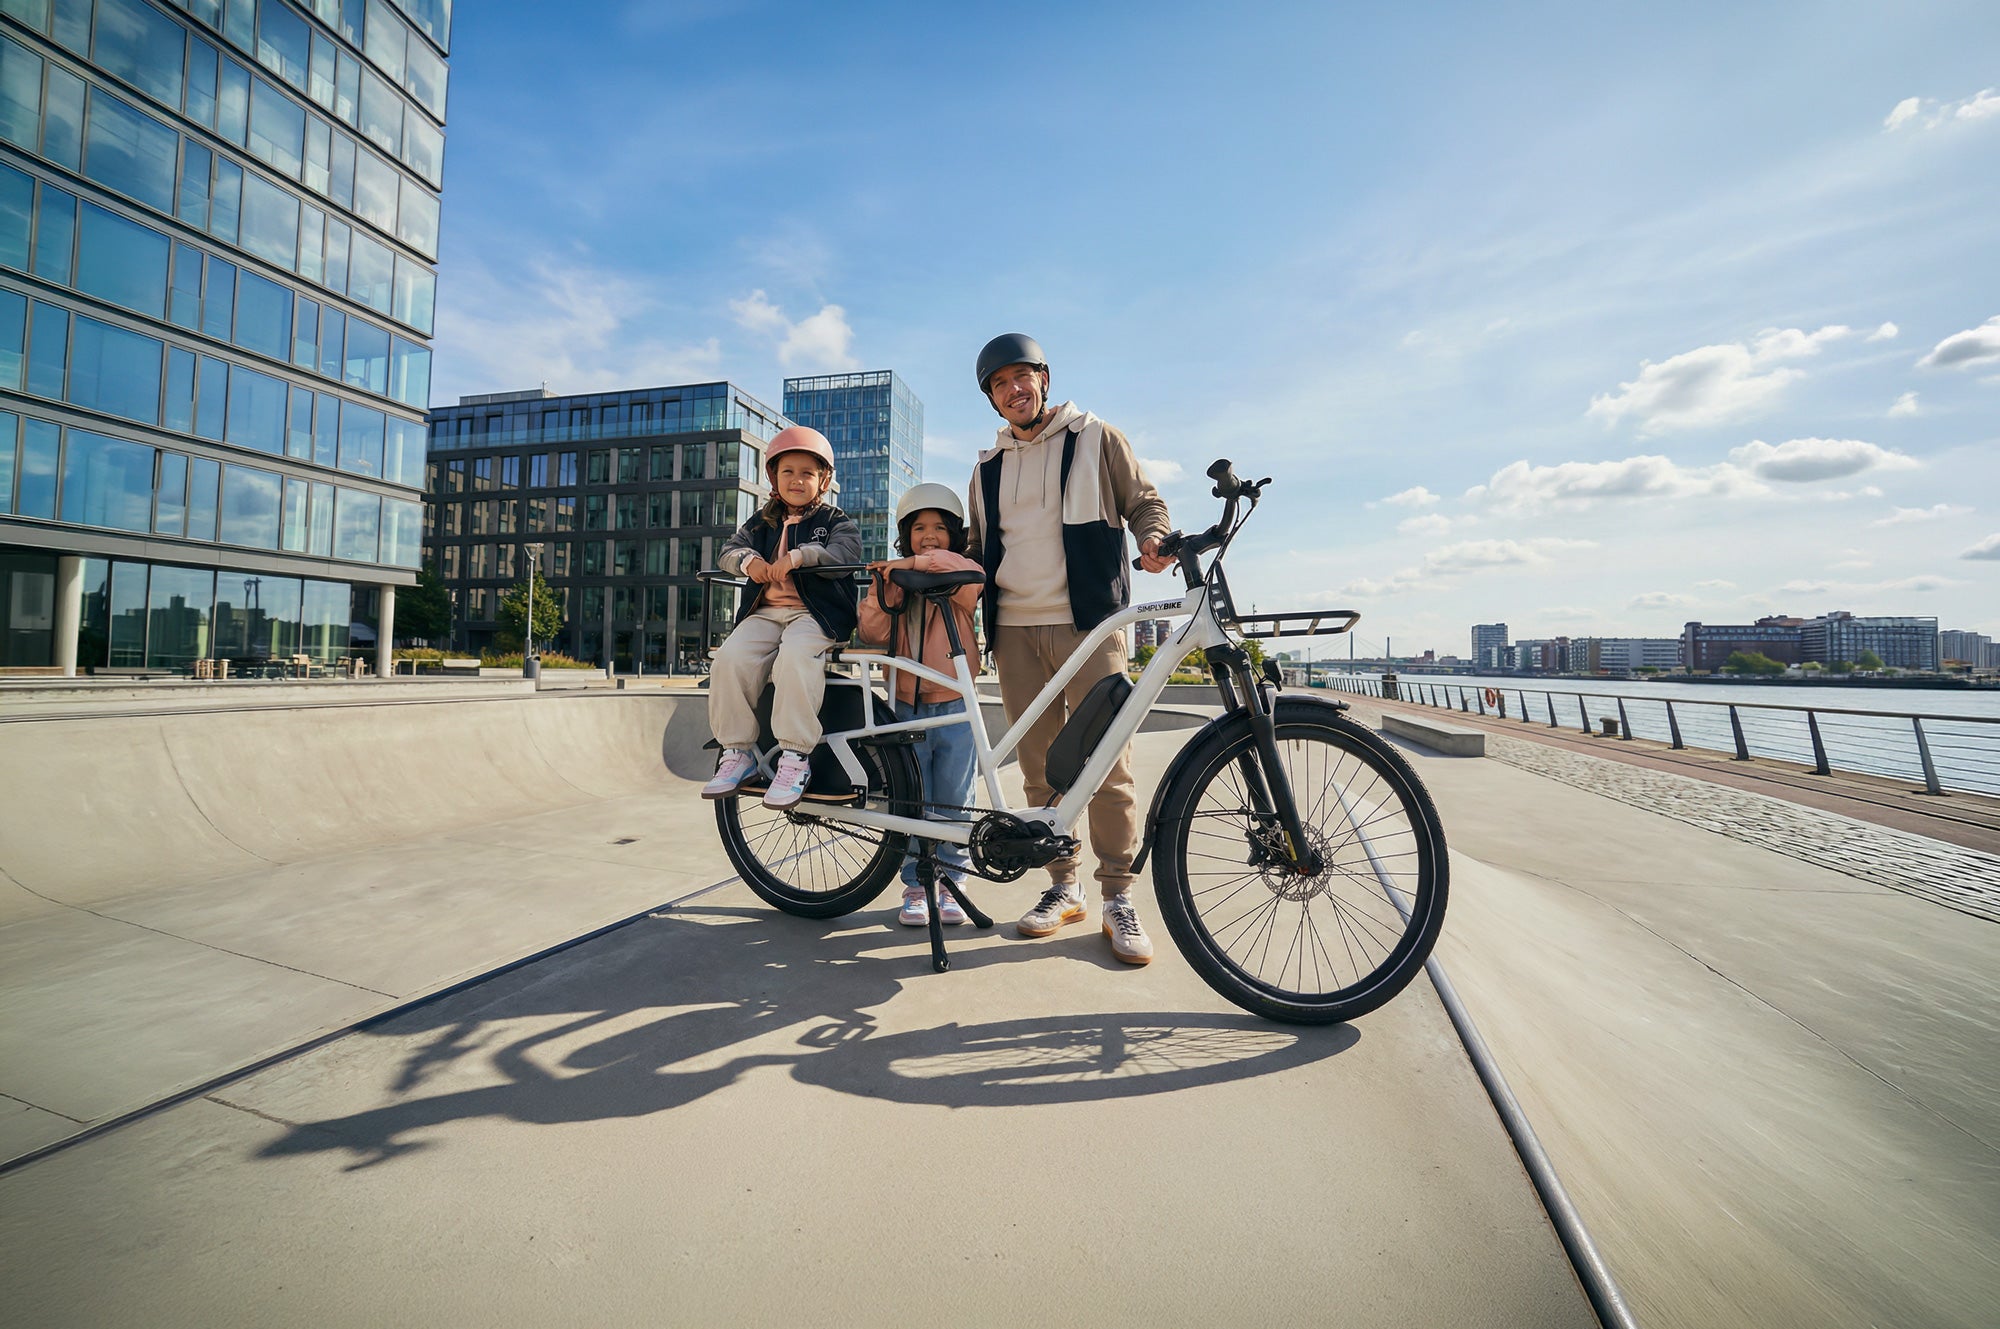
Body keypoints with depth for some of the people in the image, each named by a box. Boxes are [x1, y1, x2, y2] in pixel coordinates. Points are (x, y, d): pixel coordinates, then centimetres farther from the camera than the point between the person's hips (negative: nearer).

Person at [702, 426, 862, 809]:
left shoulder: (836, 521, 10)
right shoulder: (762, 523, 23)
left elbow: (844, 554, -10)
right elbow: (727, 552, 14)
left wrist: (800, 555, -25)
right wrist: (748, 560, -10)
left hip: (815, 612, -4)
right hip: (765, 612, 4)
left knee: (795, 658, -36)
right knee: (729, 660, -23)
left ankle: (794, 757, -29)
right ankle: (737, 752, -10)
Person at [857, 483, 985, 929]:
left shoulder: (956, 580, 2)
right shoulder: (895, 582, 10)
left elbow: (975, 576, -23)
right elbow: (873, 633, 0)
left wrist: (916, 562, -23)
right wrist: (882, 590, -13)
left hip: (955, 711, -2)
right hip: (907, 710, 2)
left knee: (953, 806, 7)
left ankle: (950, 885, 22)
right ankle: (915, 888, 21)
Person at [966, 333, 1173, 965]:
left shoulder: (1097, 440, 11)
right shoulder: (989, 468, 23)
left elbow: (1144, 499, 10)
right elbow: (977, 548, 27)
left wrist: (1155, 535, -12)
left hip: (1088, 624, -4)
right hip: (1015, 629, 4)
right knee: (1040, 765, 5)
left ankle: (1118, 898, 6)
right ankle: (1063, 887, 19)